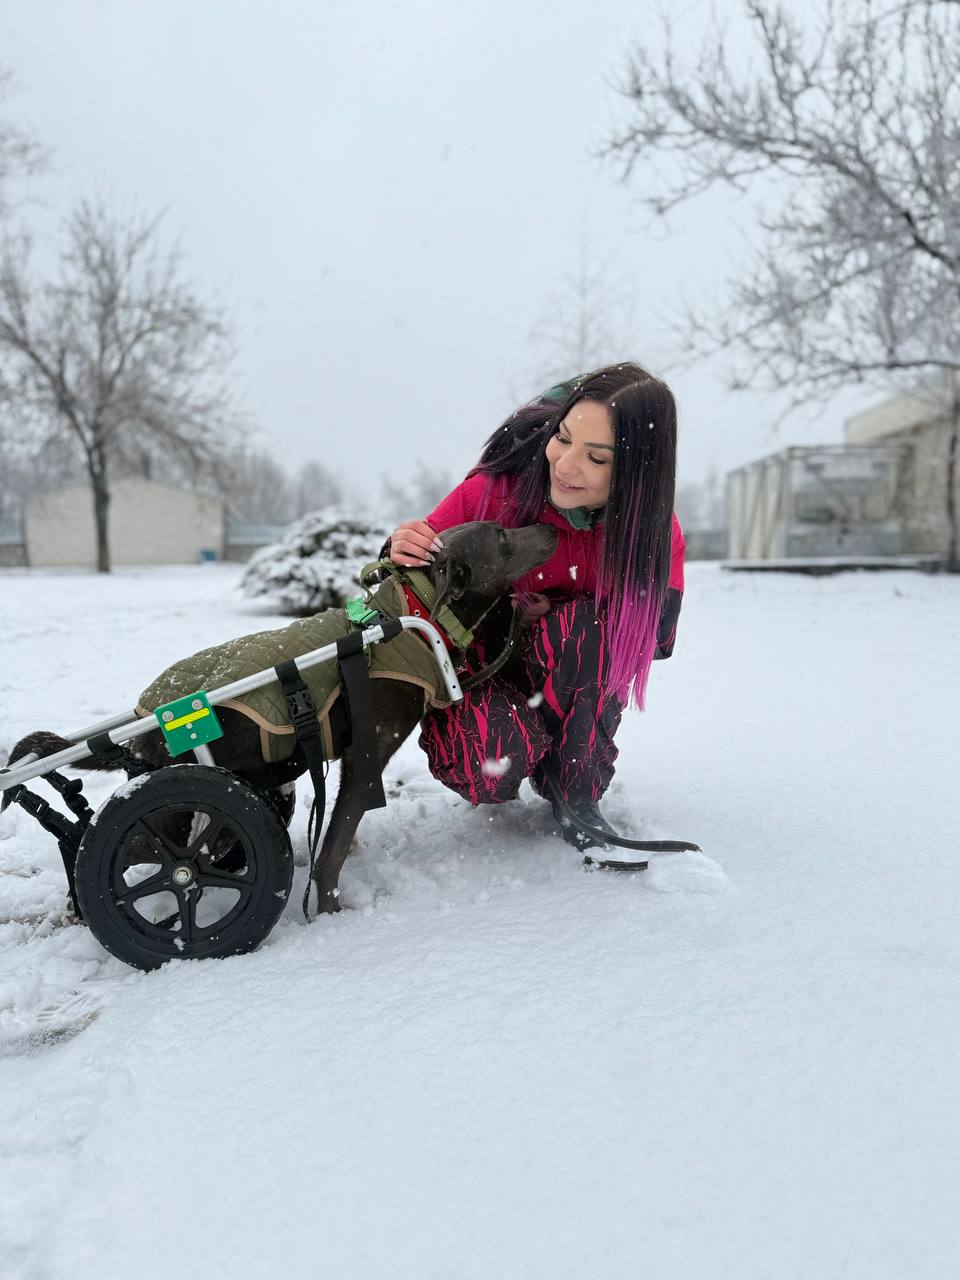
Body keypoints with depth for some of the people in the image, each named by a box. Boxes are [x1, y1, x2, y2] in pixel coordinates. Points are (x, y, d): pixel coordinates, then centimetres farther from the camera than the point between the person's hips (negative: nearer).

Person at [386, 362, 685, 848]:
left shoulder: (654, 529, -16)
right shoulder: (494, 489, -22)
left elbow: (655, 633, -11)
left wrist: (556, 616, -24)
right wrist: (403, 555, -33)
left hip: (577, 687, 2)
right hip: (477, 664, -1)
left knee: (588, 627, -33)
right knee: (491, 770, -32)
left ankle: (576, 794, -14)